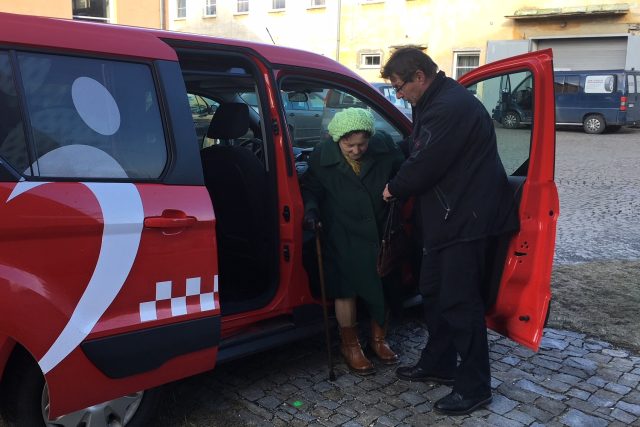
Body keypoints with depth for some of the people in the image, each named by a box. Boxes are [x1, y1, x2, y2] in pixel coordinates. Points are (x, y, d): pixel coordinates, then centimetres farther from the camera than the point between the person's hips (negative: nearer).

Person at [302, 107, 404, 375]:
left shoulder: (384, 146, -11)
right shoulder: (322, 157, -14)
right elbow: (310, 189, -2)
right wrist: (311, 209, -20)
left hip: (380, 232, 2)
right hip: (343, 238, -2)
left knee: (383, 287, 8)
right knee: (346, 290, 2)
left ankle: (379, 339, 32)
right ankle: (349, 345, 25)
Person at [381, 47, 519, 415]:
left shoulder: (450, 108, -22)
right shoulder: (437, 102, 12)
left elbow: (423, 166, -20)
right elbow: (416, 148, 23)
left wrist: (394, 189, -3)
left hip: (467, 220, -11)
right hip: (448, 218, 11)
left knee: (459, 301, -3)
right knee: (434, 292, 18)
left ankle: (474, 387, 11)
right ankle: (439, 364, 34)